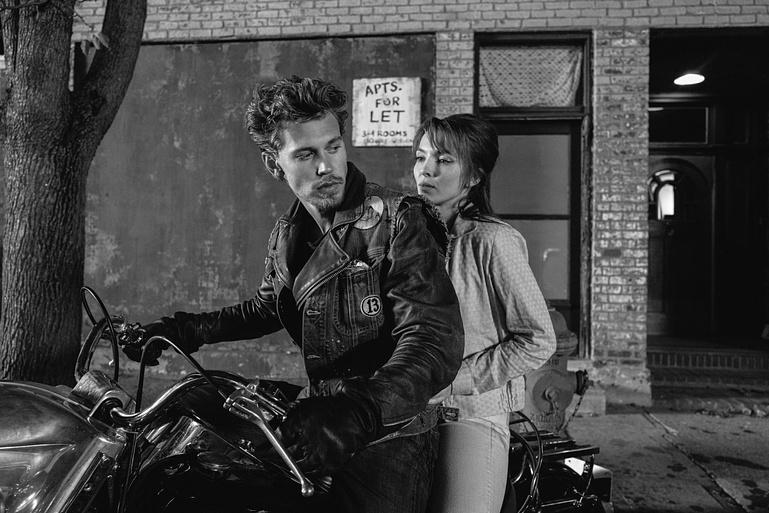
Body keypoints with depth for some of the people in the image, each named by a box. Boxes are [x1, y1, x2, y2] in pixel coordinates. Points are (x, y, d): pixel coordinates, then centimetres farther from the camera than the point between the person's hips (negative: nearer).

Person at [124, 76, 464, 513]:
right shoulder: (288, 235, 7)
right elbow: (270, 306, 26)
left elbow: (436, 340, -26)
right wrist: (193, 329, 16)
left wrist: (359, 411, -39)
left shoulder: (398, 220, -15)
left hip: (390, 436, -5)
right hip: (314, 428, 6)